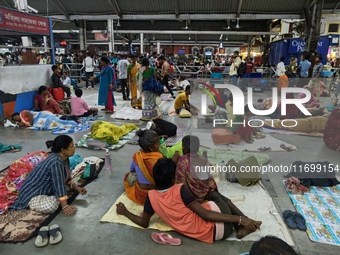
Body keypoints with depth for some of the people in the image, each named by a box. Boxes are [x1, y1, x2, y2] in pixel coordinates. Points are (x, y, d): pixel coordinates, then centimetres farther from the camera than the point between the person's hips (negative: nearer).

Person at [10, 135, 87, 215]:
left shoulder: (64, 159, -2)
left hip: (44, 188, 10)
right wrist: (65, 206, -27)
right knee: (52, 205, -31)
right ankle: (29, 204, -6)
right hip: (31, 194, -10)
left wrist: (77, 188, 1)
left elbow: (67, 178, 12)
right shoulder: (56, 163, -30)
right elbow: (59, 186, -30)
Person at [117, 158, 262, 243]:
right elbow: (205, 215, -19)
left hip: (206, 234, 5)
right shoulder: (180, 189, -18)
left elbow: (143, 223, 6)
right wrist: (241, 219, -18)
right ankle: (243, 227, 15)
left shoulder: (151, 196, -6)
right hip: (217, 229, -5)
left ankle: (244, 226, 16)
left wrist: (125, 212, 20)